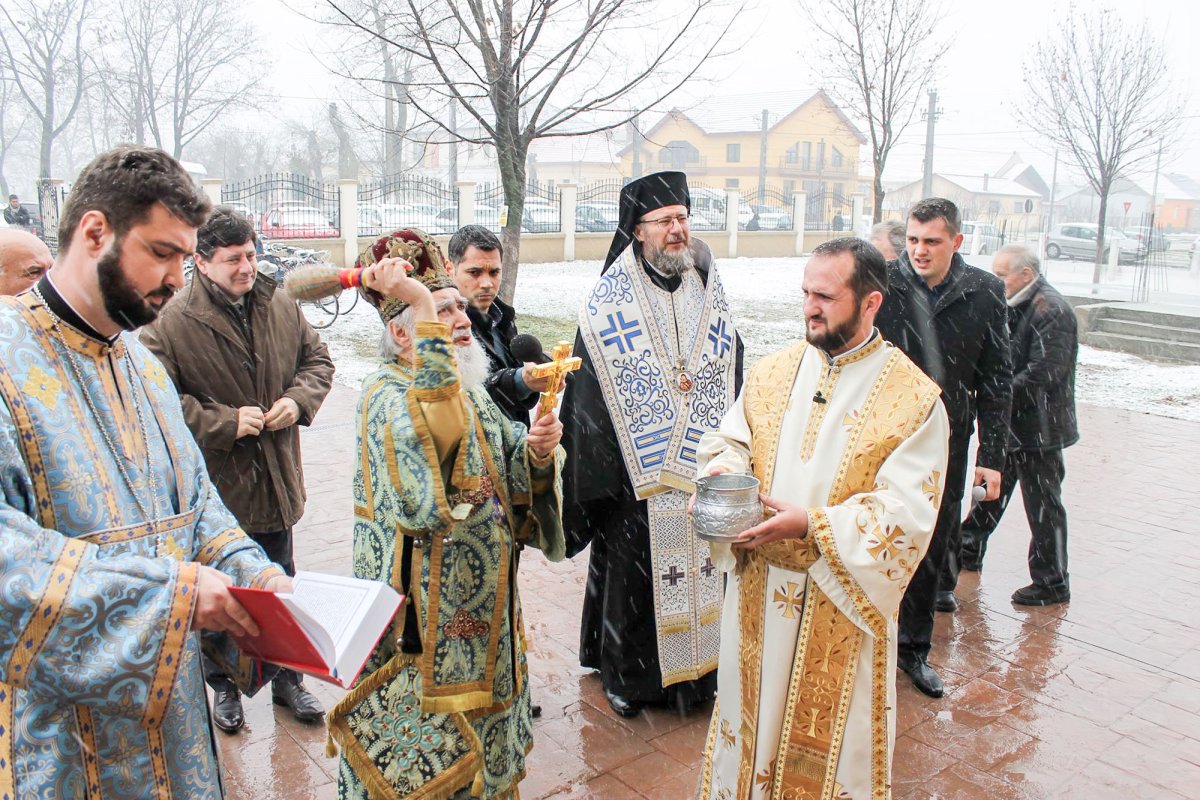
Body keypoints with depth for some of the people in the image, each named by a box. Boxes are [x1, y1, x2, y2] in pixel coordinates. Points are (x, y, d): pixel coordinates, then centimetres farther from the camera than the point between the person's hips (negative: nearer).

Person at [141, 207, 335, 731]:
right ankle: (222, 684, 36)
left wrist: (299, 398, -7)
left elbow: (317, 358, 12)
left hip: (275, 481, 4)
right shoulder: (172, 323, -15)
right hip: (214, 486, -4)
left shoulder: (280, 308, 1)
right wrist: (226, 422, -21)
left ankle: (287, 678, 37)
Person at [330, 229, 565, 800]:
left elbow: (510, 471, 9)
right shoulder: (385, 394, -16)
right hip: (424, 618, -7)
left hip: (483, 611, 8)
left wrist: (537, 453, -14)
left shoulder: (465, 387, 9)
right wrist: (425, 313, -40)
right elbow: (432, 433, -40)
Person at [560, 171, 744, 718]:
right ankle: (626, 673, 25)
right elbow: (587, 394, -8)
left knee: (699, 564, 11)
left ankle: (698, 667, 30)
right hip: (634, 470, -4)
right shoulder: (608, 303, -5)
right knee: (632, 567, 6)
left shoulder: (711, 297, 8)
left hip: (702, 465, 4)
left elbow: (733, 378, 11)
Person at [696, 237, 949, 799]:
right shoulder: (773, 372, 2)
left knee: (831, 740, 13)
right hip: (759, 593, 4)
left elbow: (906, 512, -17)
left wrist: (810, 526, -25)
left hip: (840, 609, -4)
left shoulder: (914, 399, -12)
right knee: (751, 711, 21)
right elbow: (730, 441, 8)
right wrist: (722, 472, -16)